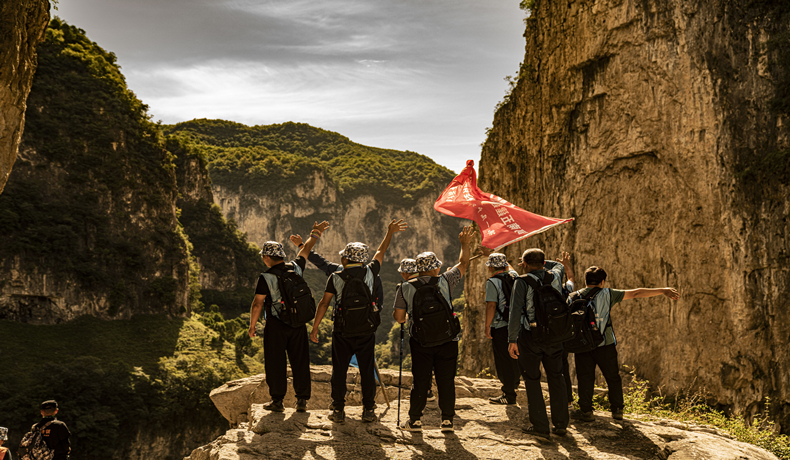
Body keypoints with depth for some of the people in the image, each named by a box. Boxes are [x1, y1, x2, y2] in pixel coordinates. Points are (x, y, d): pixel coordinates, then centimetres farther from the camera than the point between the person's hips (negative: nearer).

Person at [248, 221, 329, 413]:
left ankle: (277, 401, 11)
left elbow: (257, 304, -11)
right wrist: (316, 233, 34)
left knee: (275, 363, 6)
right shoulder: (295, 268, 1)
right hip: (298, 324, 4)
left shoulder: (266, 278, -13)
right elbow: (305, 250, 18)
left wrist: (252, 325, 2)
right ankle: (302, 400, 12)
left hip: (275, 326, -4)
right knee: (300, 362, 8)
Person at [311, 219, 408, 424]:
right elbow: (380, 253, 14)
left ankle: (338, 411, 11)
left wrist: (315, 327, 2)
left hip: (342, 332, -1)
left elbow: (324, 303, -5)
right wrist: (390, 233, 27)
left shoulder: (336, 278, -5)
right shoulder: (369, 272, -2)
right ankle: (369, 411, 13)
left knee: (339, 372, 8)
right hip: (366, 331, 1)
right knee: (367, 371, 9)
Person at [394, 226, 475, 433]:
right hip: (447, 340, -1)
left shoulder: (406, 287, 0)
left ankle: (415, 420, 12)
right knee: (446, 381, 7)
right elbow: (463, 264, 10)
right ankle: (447, 420, 12)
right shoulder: (444, 281, -3)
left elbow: (398, 317, 0)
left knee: (420, 380, 8)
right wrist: (465, 244, 20)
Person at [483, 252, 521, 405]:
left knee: (503, 360, -1)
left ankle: (509, 395, 3)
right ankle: (515, 382, 44)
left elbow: (491, 305, -18)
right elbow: (508, 266, 30)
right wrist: (490, 254, 39)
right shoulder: (514, 276, 7)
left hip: (500, 326, -7)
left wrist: (487, 326, -11)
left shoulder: (492, 282, -14)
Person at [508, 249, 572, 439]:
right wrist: (541, 262, 39)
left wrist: (512, 339, -15)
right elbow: (559, 265, 31)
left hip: (530, 337, -4)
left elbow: (516, 311, -17)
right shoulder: (555, 275, 4)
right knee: (556, 378, 16)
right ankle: (561, 424, 21)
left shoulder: (522, 282, -10)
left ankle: (540, 426, 7)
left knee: (532, 380, 6)